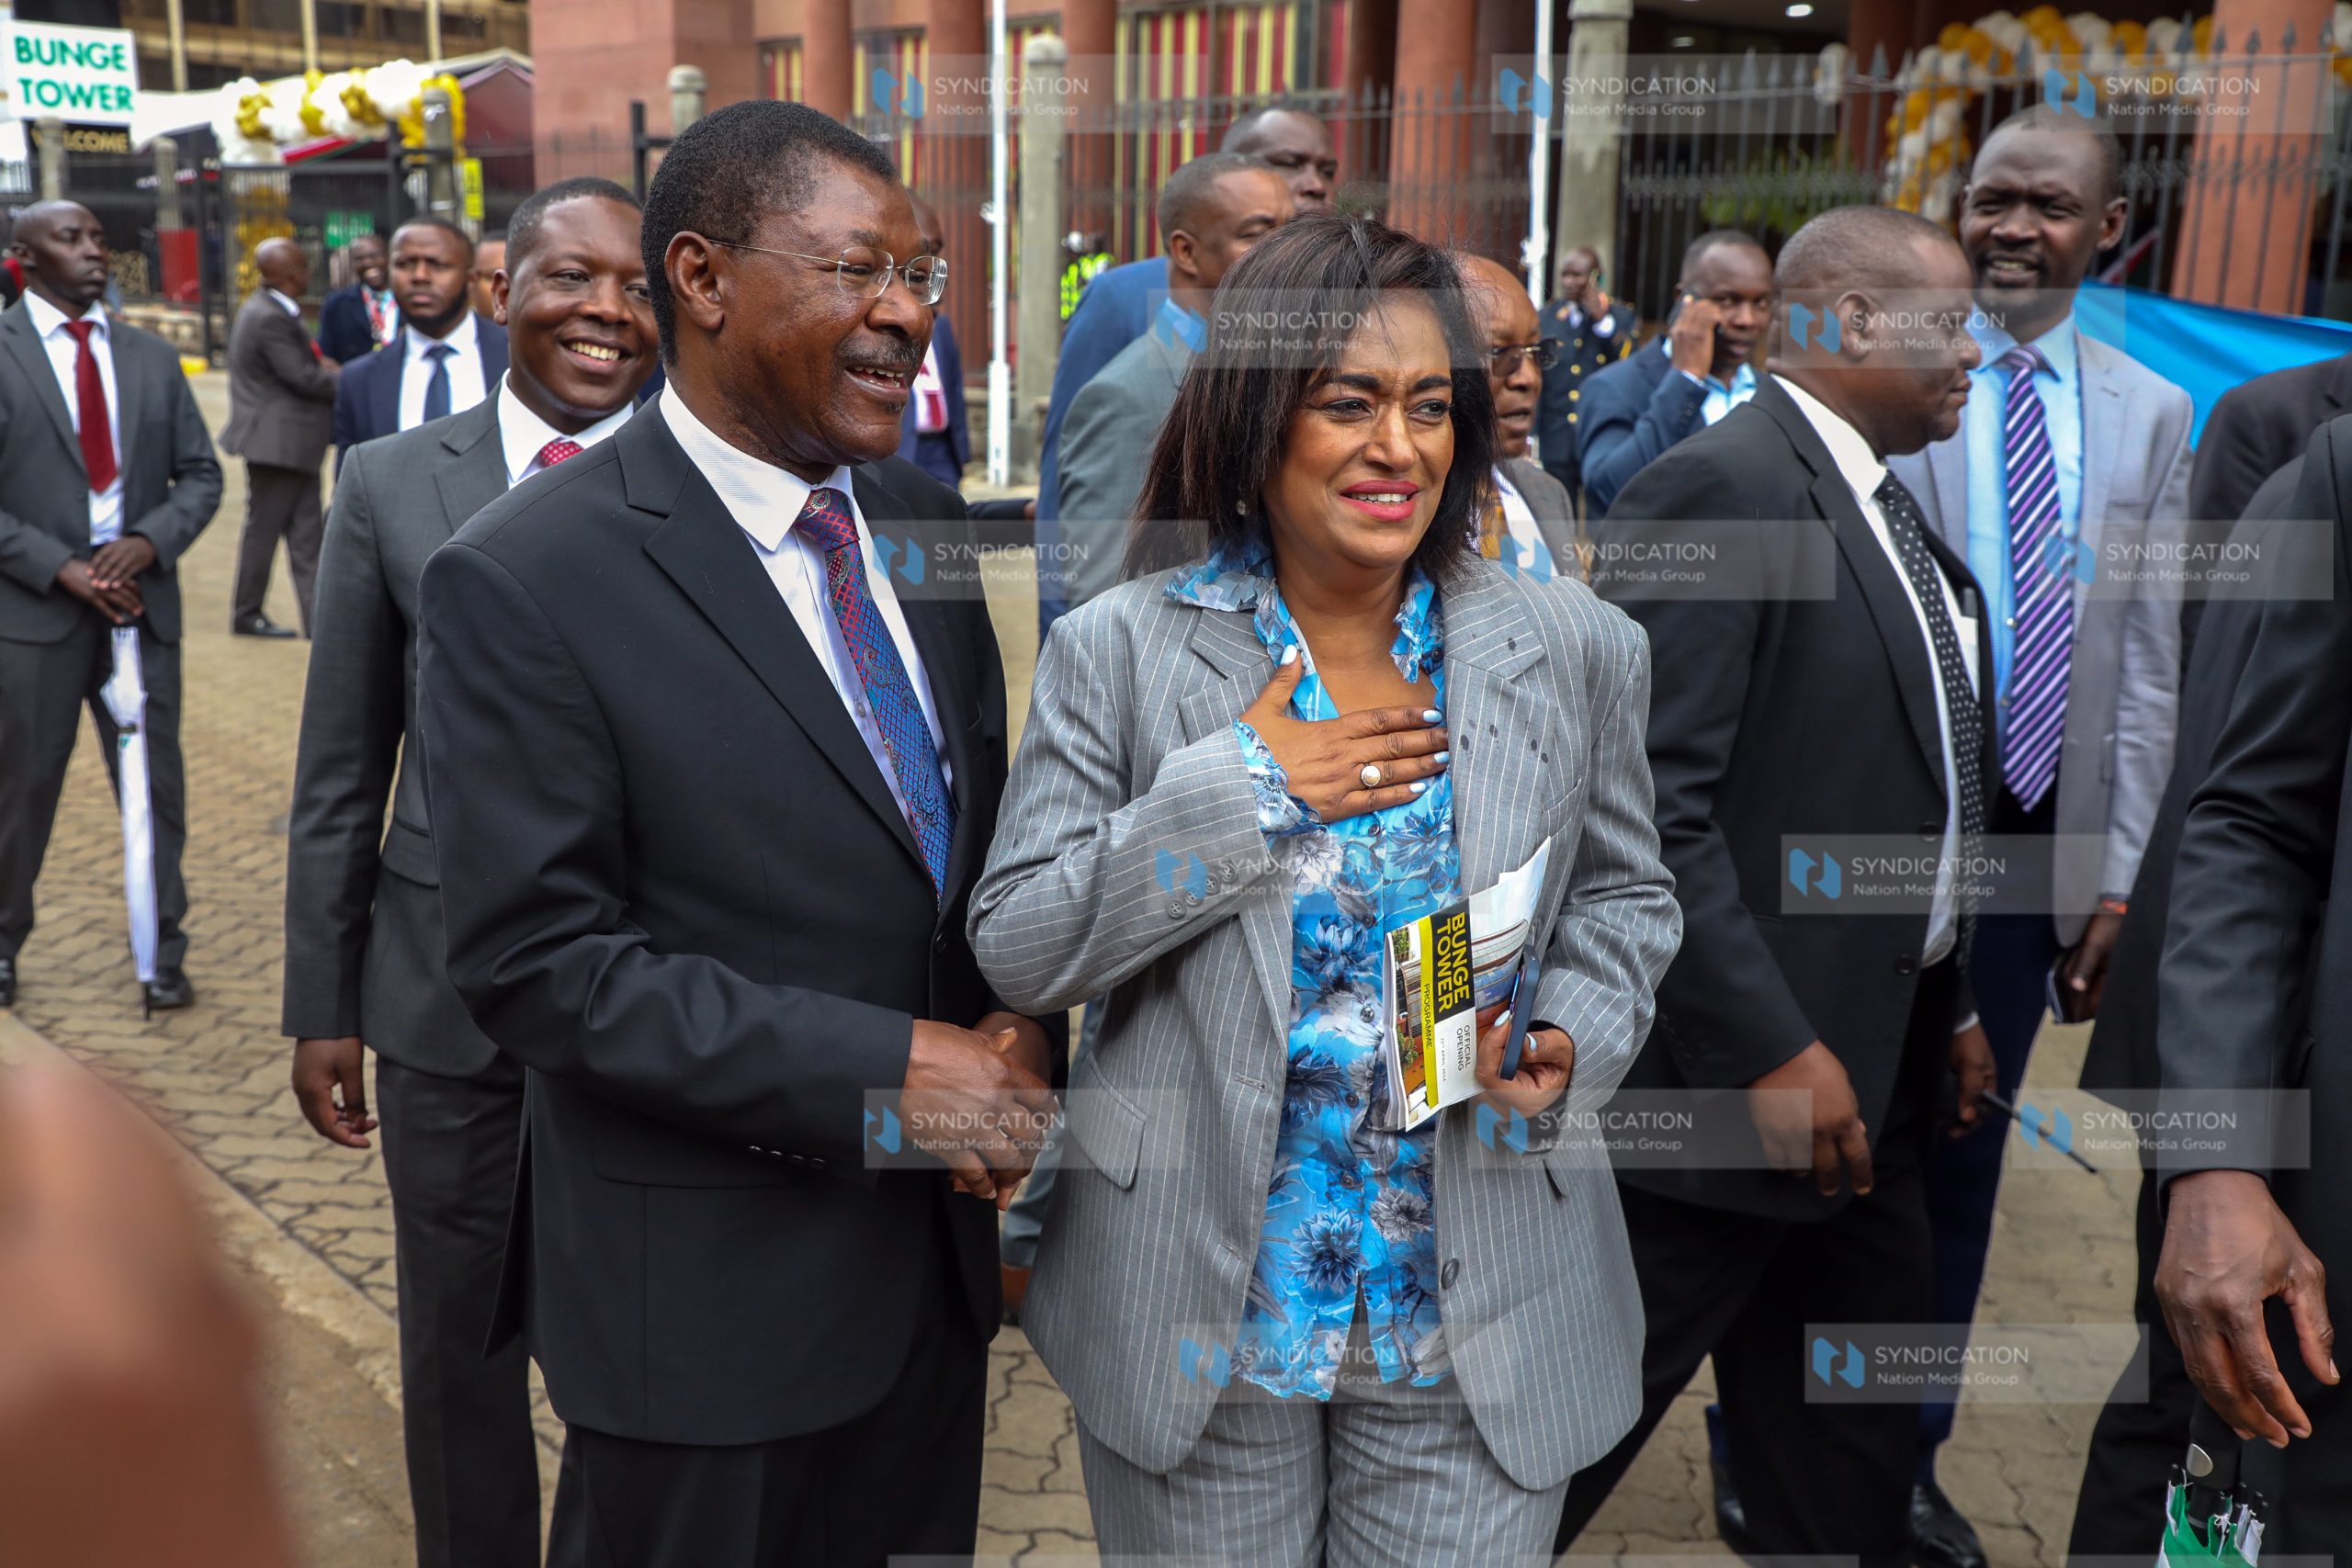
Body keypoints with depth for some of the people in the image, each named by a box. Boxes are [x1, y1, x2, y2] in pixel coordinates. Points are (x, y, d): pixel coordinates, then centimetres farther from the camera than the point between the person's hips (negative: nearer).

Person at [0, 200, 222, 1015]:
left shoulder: (152, 356, 9)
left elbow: (200, 475, 9)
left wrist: (150, 542, -9)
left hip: (142, 601, 3)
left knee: (156, 786, 7)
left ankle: (164, 954, 18)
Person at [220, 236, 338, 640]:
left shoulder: (267, 310, 11)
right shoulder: (270, 318, -20)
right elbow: (302, 378, -21)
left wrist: (322, 365, -3)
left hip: (292, 442, 10)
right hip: (277, 440, -10)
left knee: (306, 532, 8)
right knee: (264, 528, 3)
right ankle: (246, 615, 15)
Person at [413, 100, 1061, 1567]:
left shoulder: (922, 516, 3)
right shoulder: (523, 581, -17)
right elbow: (537, 959, -19)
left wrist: (1016, 1035, -5)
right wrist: (883, 1074, -22)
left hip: (934, 1241, 6)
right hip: (710, 1286, -5)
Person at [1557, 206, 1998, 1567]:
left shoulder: (1887, 502, 13)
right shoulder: (1721, 487, -18)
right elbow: (1646, 802, -24)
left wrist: (1947, 1003, 15)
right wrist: (1772, 1050, -23)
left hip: (1877, 1073, 10)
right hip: (1728, 1074, -9)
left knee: (1851, 1447, 22)